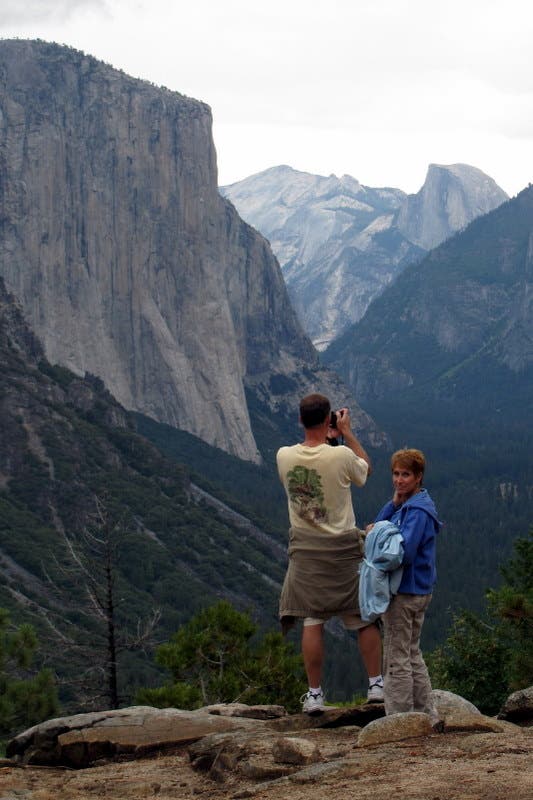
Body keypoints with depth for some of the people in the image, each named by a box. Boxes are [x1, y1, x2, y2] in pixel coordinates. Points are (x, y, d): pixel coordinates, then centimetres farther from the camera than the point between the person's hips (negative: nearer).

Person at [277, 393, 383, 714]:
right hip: (343, 549, -2)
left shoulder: (284, 456, -7)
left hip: (306, 549, 2)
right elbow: (366, 468, 7)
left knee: (312, 621, 5)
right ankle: (376, 684, 14)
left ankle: (315, 694, 5)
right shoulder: (341, 456, -16)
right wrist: (347, 432, 12)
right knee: (365, 618, 11)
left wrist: (324, 437, 21)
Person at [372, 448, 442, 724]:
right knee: (412, 656, 18)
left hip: (405, 592, -10)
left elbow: (404, 553, -27)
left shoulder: (417, 511, -18)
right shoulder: (406, 506, 13)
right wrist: (394, 503, -5)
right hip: (417, 590, 10)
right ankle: (428, 716, 24)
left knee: (397, 659, -3)